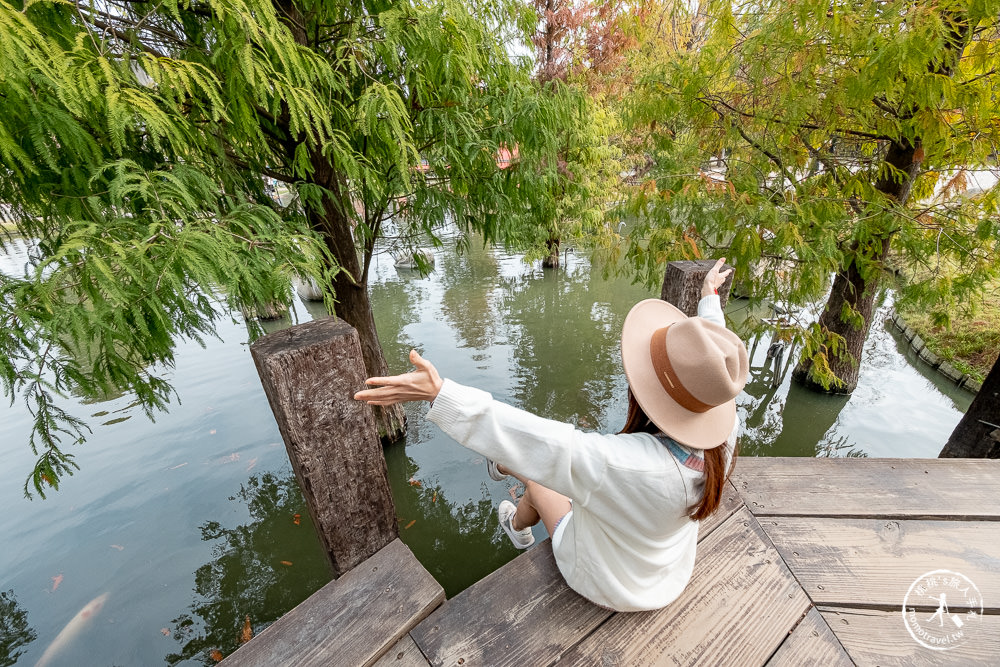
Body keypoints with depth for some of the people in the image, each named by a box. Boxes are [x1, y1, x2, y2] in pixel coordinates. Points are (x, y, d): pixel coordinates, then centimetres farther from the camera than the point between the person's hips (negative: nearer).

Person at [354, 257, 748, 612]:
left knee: (535, 478, 16)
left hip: (607, 583, -5)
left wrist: (441, 395, -43)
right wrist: (710, 299, 7)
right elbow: (712, 361, -10)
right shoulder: (721, 439, -26)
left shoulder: (628, 463, -47)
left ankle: (518, 525, 50)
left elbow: (536, 440, -45)